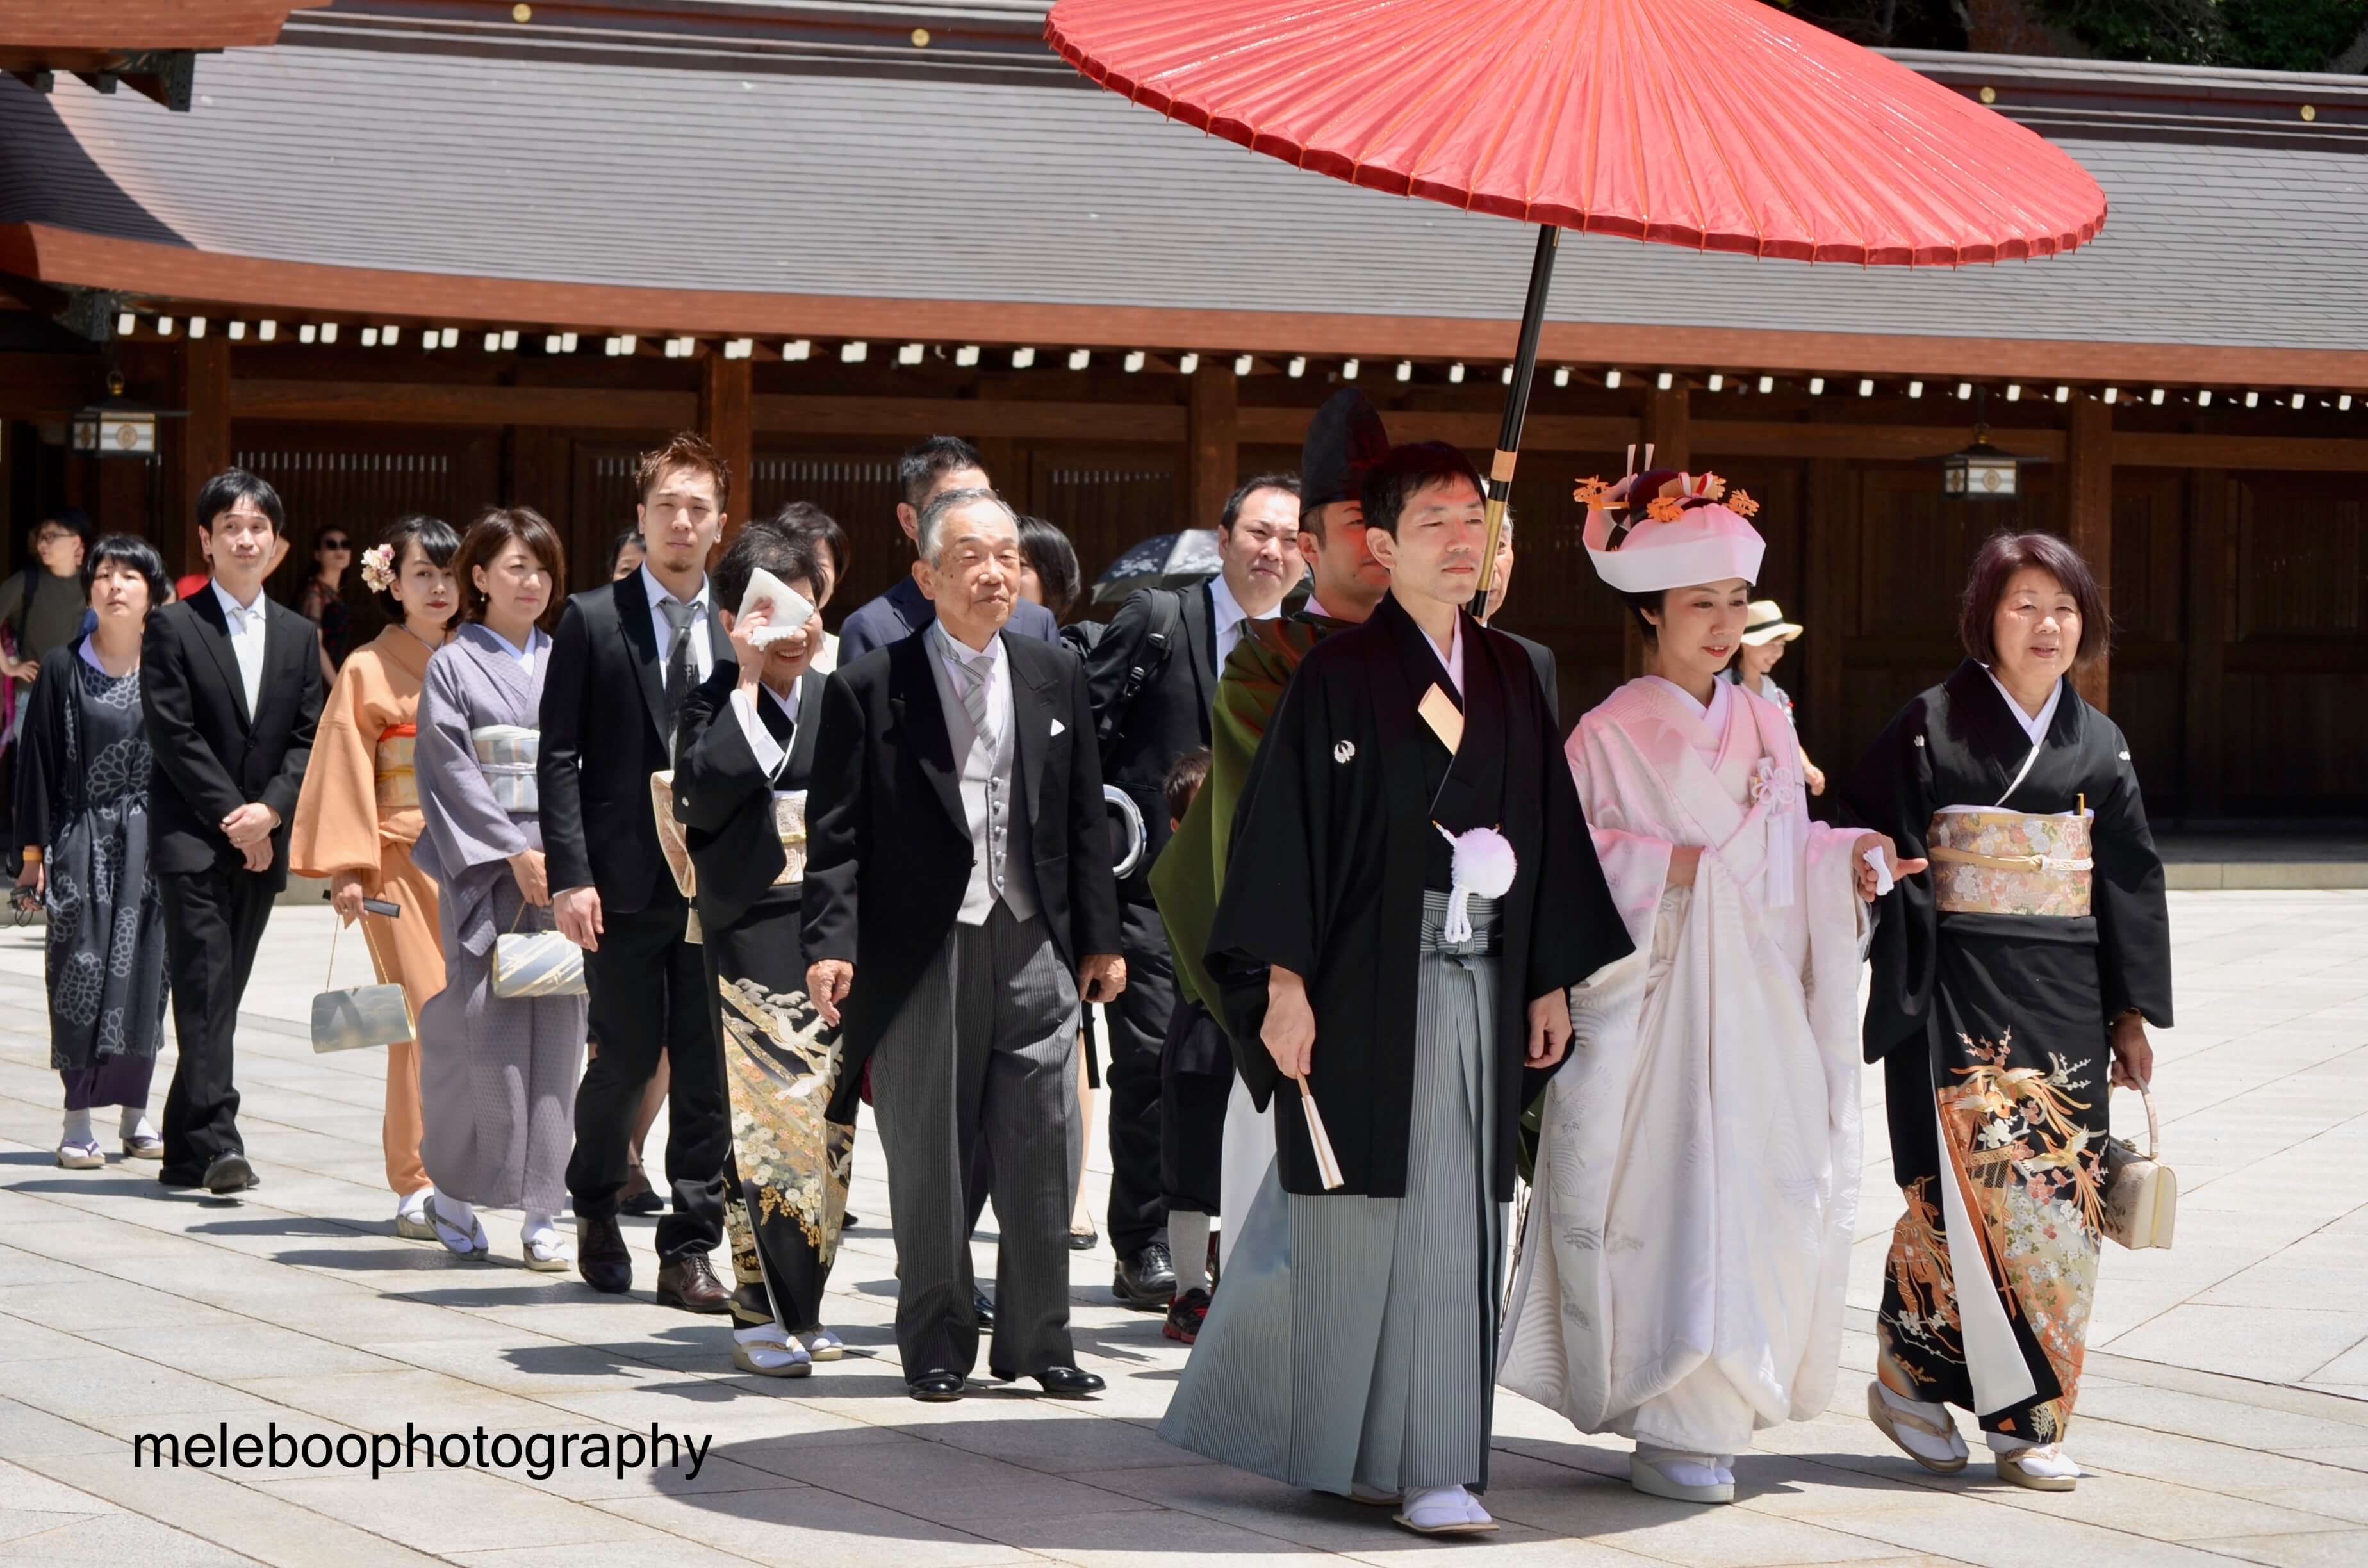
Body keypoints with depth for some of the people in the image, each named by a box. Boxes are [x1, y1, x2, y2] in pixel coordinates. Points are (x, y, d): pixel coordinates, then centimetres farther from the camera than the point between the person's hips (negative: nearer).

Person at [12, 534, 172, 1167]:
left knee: (144, 974, 5)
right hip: (81, 841, -2)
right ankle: (78, 1121, 2)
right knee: (81, 971, -3)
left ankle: (136, 1115, 15)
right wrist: (34, 850, -3)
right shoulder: (63, 669, 0)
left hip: (150, 844, 2)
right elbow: (38, 760, 1)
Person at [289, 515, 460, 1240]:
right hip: (404, 857, -4)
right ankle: (418, 1188, -5)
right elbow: (345, 771, -2)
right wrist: (347, 869, -9)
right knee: (424, 1016, -9)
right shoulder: (369, 669, 2)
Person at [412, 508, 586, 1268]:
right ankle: (453, 1191, 11)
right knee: (484, 1031, -6)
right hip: (484, 871, -3)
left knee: (556, 1035, -1)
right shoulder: (453, 667, 2)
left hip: (563, 869, 3)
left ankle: (541, 1213, 1)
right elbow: (452, 774, -5)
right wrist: (517, 853, -12)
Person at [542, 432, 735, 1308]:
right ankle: (595, 1210, 27)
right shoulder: (593, 621, 2)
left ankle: (690, 1252, 7)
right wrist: (570, 876, -10)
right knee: (626, 1057, 1)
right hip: (625, 880, -2)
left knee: (710, 1072, 0)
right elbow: (559, 758, -2)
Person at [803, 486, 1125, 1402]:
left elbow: (1084, 818, 13)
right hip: (919, 956, -3)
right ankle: (935, 1344, 15)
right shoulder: (868, 689, -1)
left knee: (1041, 1156, 3)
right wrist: (832, 942, -13)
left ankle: (1037, 1341, 14)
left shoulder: (1056, 679, 11)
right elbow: (837, 830, -3)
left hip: (1034, 950, 3)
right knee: (928, 1164, 4)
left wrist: (1098, 939, 10)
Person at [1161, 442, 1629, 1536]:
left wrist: (1554, 980, 13)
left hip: (1478, 988, 5)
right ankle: (1341, 1455, 9)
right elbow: (1283, 828, -8)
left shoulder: (1510, 676, 12)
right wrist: (1284, 984, -14)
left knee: (1457, 1227, 3)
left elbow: (1548, 830, 16)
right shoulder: (1338, 676, -4)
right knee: (1359, 1220, -1)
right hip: (1365, 990, -5)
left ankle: (1430, 1467, 9)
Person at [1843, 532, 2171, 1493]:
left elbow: (2131, 885, 14)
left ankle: (2025, 1422, 5)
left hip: (2064, 998, 4)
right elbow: (1873, 846, -1)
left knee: (2058, 1200, 0)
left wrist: (2132, 1015, 10)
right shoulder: (1932, 727, 0)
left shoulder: (2099, 745, 12)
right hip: (1960, 992, -4)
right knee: (1970, 1181, -14)